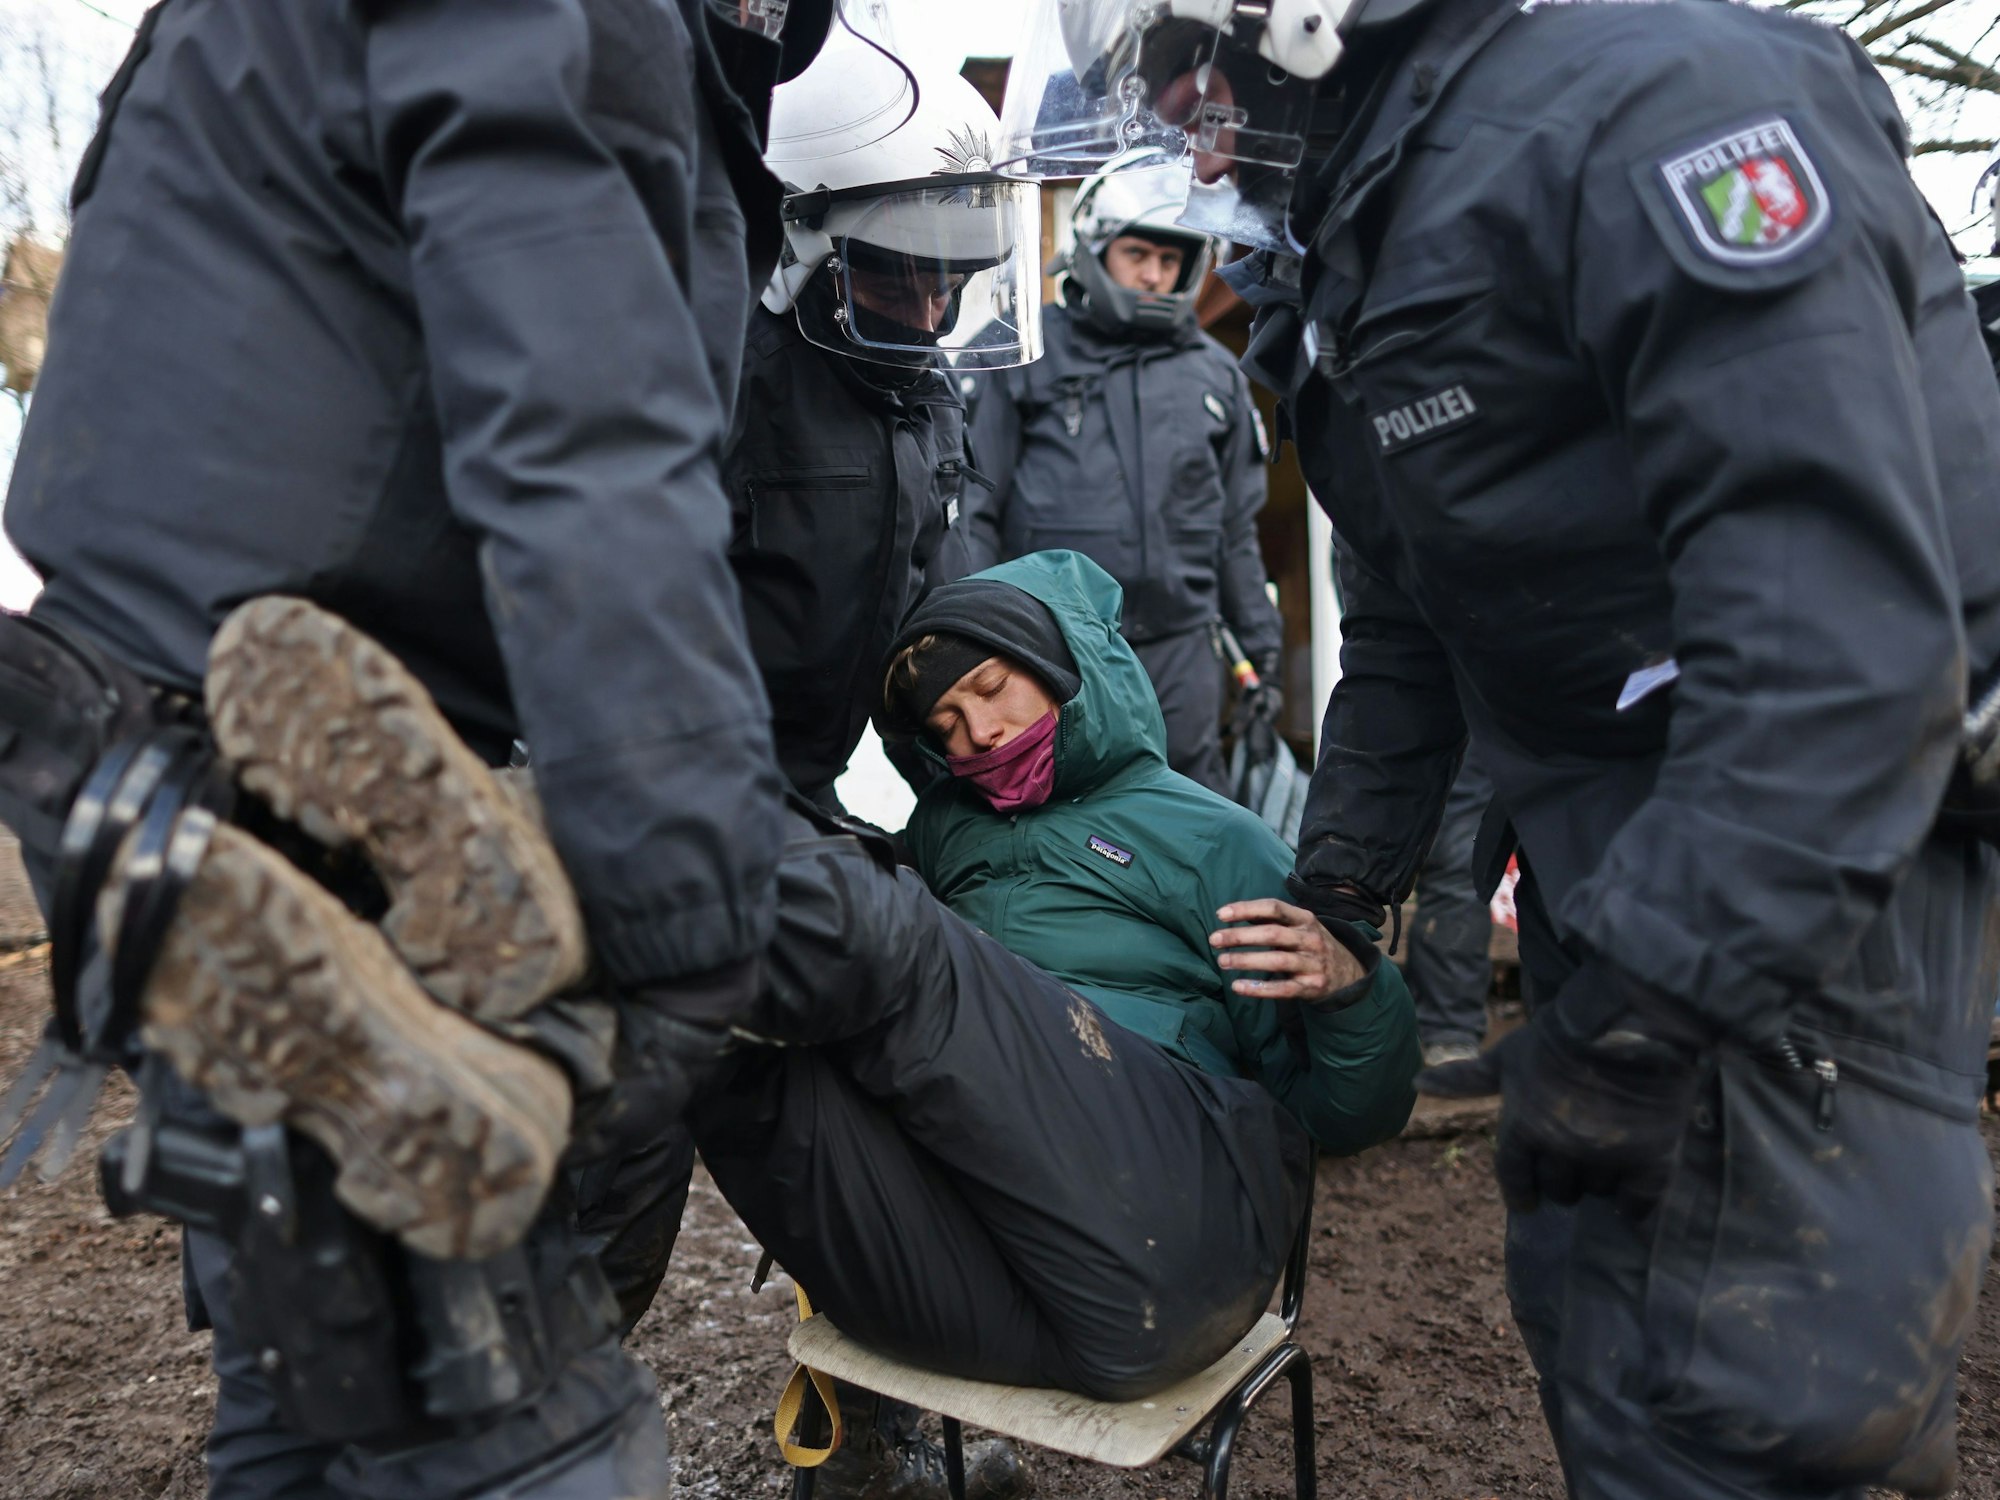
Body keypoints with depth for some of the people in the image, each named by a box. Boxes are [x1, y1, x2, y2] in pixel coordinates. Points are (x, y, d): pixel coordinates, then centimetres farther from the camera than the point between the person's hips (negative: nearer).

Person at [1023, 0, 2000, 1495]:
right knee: (1591, 1292, 17)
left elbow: (1842, 628, -28)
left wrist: (1637, 1014, -26)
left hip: (1824, 850, -8)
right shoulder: (1357, 248, 11)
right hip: (1614, 857, 9)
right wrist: (1340, 883, 13)